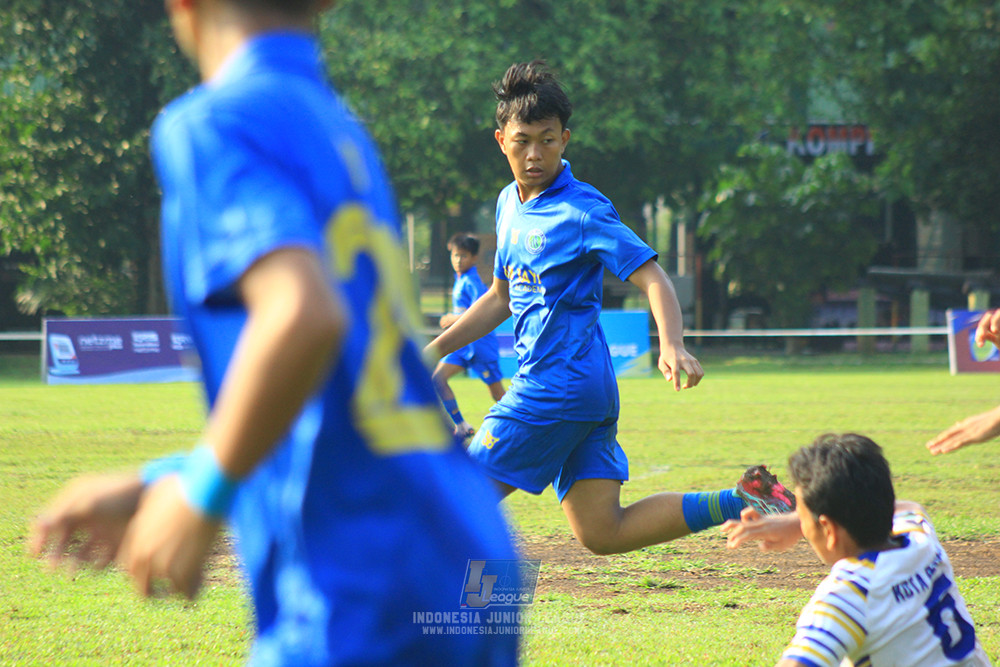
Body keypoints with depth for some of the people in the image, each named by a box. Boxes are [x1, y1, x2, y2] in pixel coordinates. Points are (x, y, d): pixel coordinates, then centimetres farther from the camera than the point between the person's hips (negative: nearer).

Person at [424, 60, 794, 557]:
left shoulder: (583, 212, -10)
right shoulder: (510, 204, 17)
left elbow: (652, 276, -16)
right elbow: (502, 298, 28)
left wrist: (671, 345, -33)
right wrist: (434, 350, 24)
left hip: (560, 382, -8)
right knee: (601, 534, 2)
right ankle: (742, 500, 3)